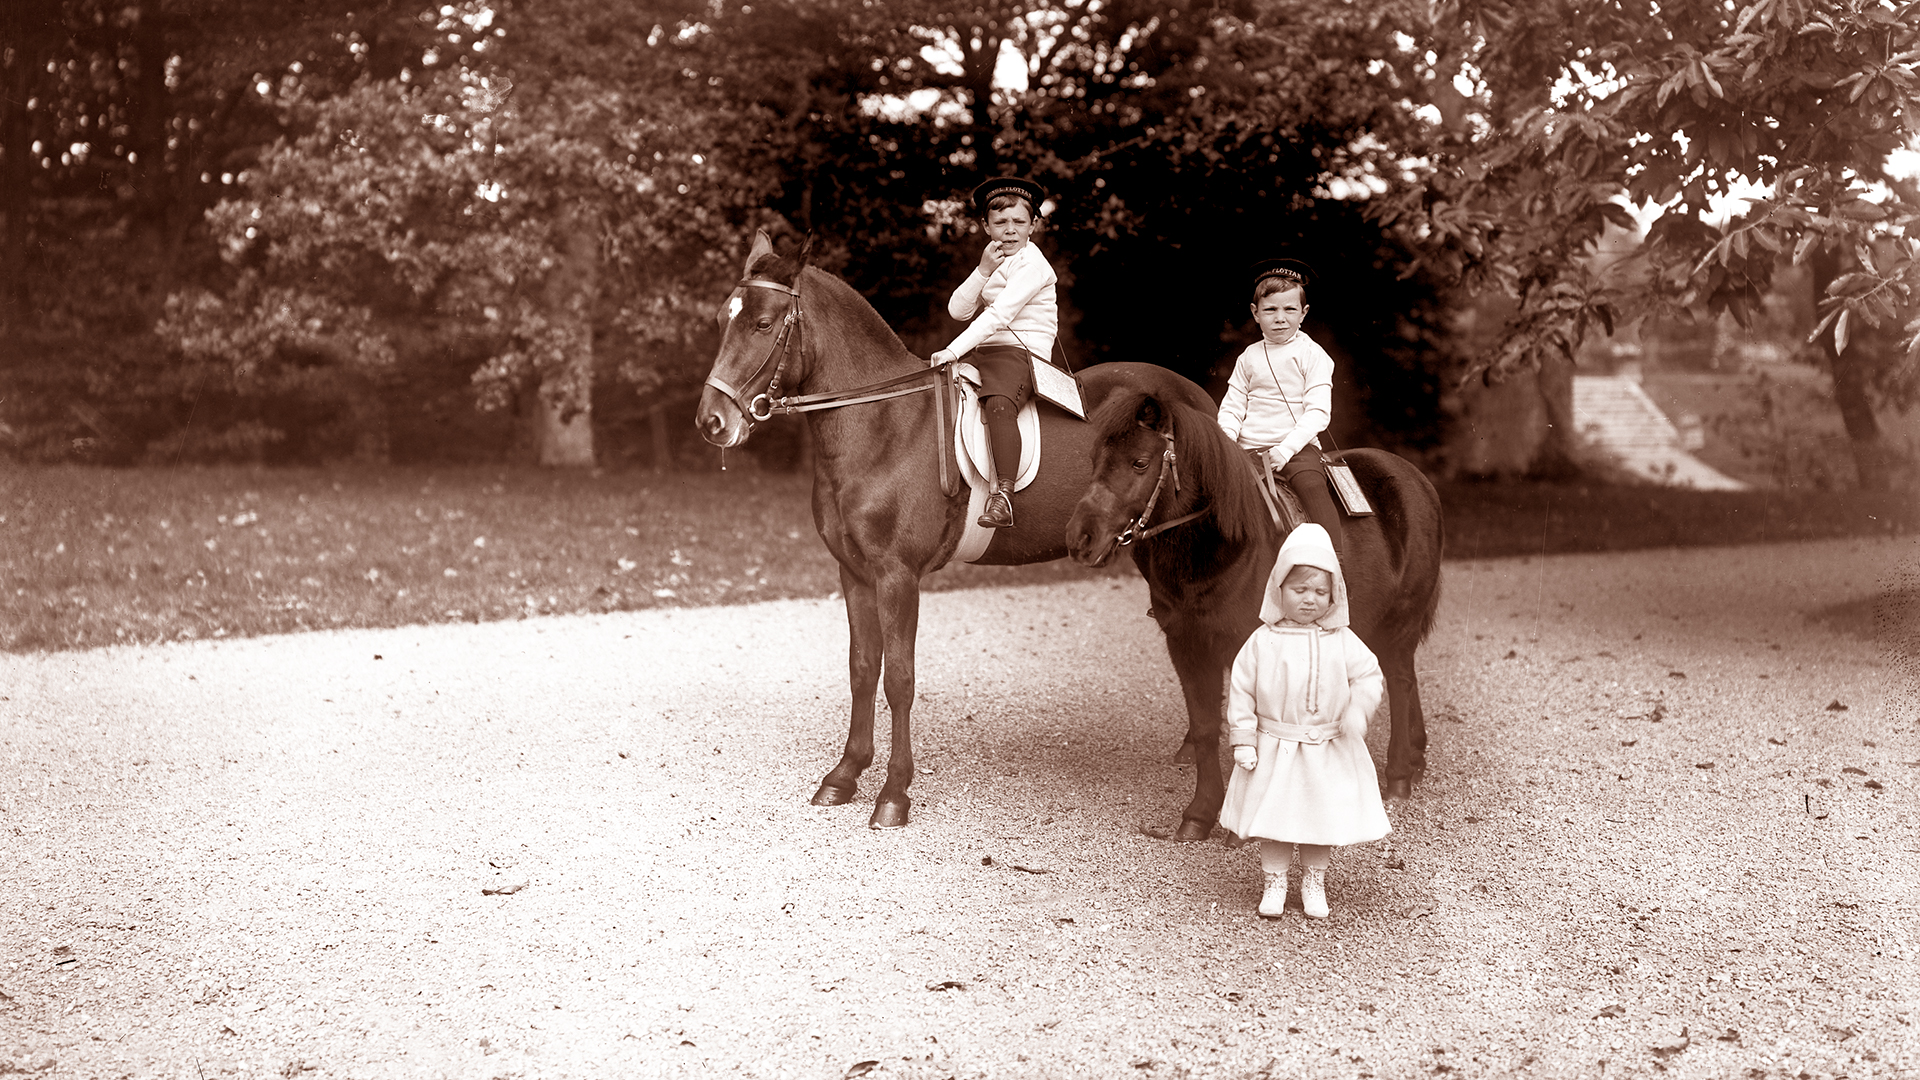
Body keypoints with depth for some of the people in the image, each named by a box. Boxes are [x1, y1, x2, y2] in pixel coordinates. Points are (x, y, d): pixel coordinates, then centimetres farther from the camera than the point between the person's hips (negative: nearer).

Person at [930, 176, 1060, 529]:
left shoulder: (1032, 265, -7)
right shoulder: (992, 264, 20)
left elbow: (999, 315, -18)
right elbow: (958, 310, 7)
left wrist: (954, 351, -24)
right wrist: (983, 271, -9)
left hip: (1022, 354, -9)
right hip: (981, 353, 9)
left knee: (998, 403, -37)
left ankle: (1003, 496, -46)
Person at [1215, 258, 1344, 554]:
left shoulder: (1312, 355, 0)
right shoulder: (1249, 357, 11)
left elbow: (1318, 412, -6)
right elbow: (1232, 406, 12)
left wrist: (1286, 448, -19)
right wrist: (1225, 442, -8)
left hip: (1296, 448, -4)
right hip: (1248, 451, 4)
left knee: (1312, 485, -31)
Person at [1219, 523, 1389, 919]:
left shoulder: (1342, 641, -3)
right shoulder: (1263, 642, -6)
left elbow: (1369, 675, 2)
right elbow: (1241, 690, -3)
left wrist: (1358, 708, -17)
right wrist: (1243, 739, -6)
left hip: (1328, 753, 1)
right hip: (1274, 749, -1)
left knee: (1323, 820, 9)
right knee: (1272, 819, 5)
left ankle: (1313, 883, 30)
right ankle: (1274, 883, 24)